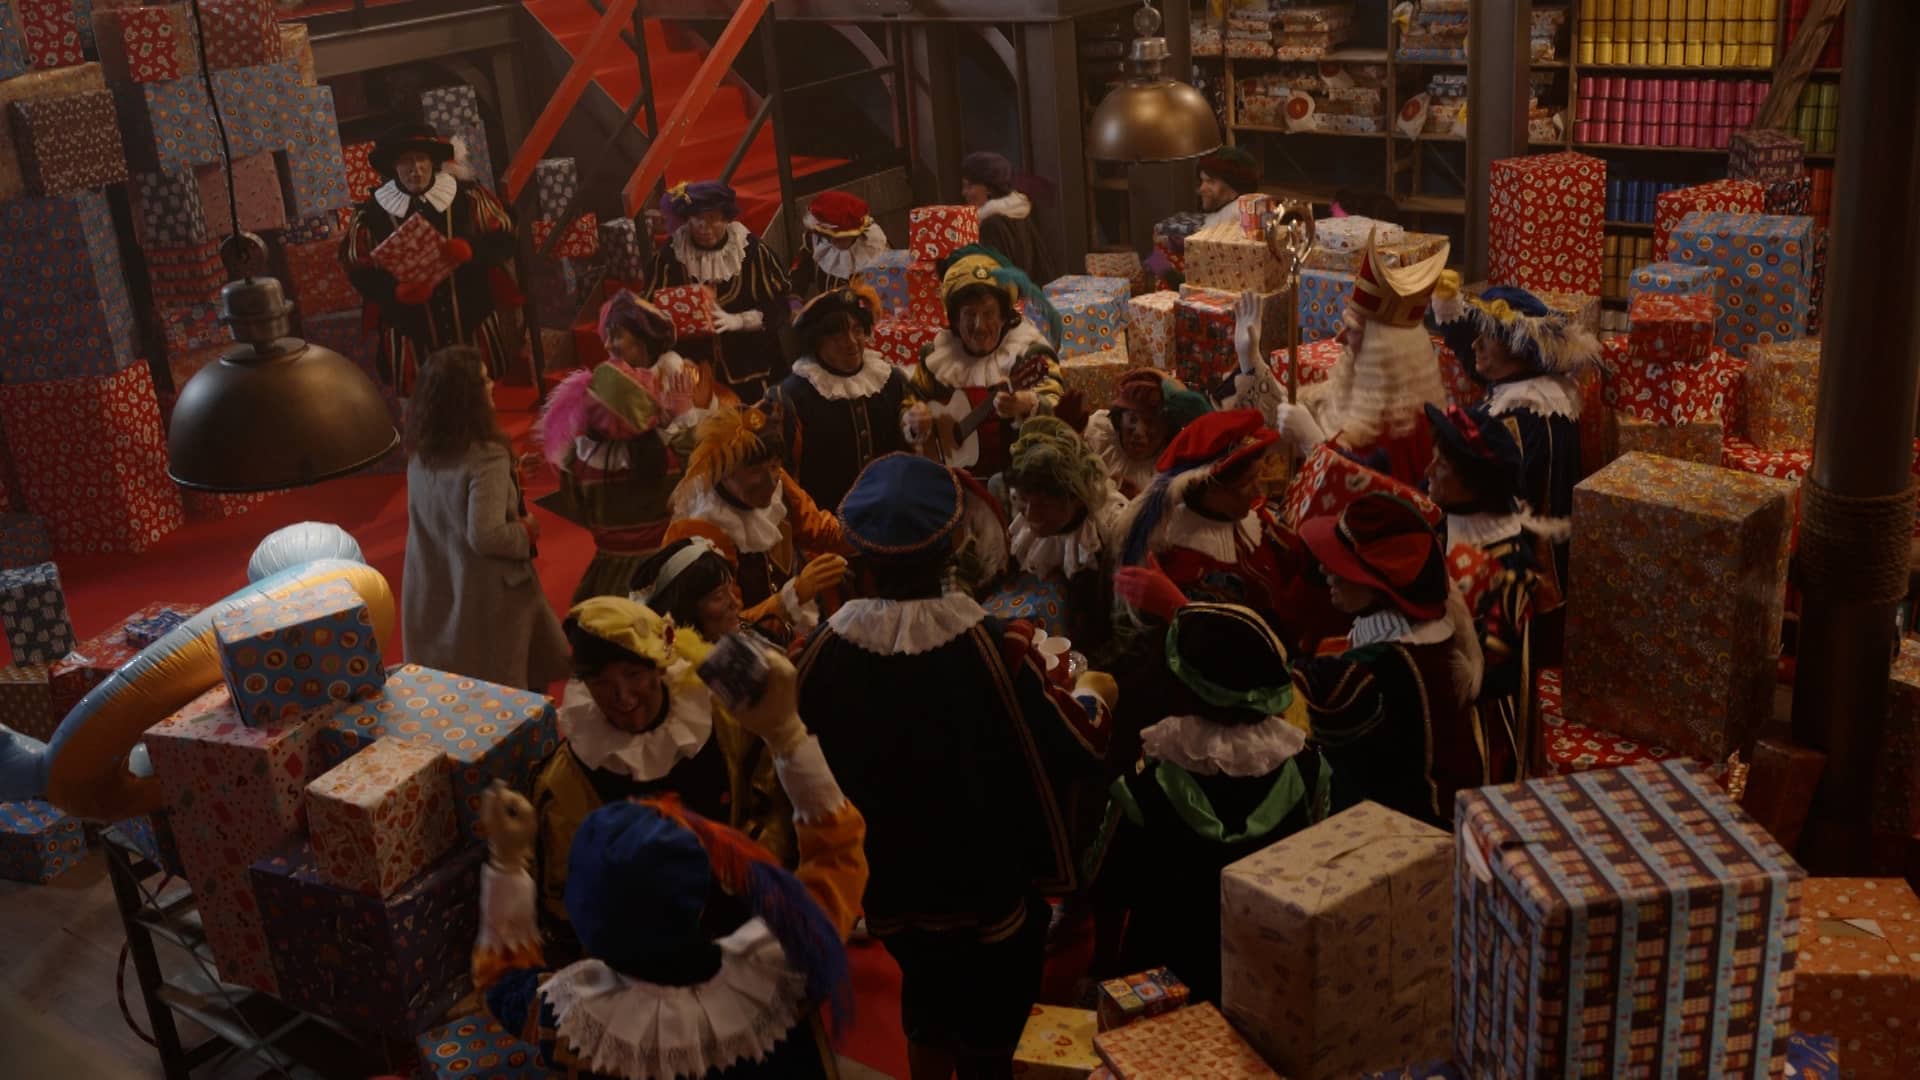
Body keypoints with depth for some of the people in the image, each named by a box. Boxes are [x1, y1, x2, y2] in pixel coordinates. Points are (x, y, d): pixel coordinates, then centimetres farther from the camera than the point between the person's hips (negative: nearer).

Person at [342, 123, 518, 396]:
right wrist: (396, 291, -22)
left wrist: (472, 249, -25)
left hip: (473, 324, 1)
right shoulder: (370, 213, -7)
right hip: (410, 333, -1)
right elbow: (360, 272, -2)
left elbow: (504, 240, -2)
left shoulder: (468, 195, -7)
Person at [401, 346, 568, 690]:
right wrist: (527, 531, -11)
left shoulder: (421, 453, 0)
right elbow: (485, 536, -29)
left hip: (432, 593, 7)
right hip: (483, 594, -7)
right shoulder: (486, 457, -25)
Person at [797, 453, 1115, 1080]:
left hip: (898, 881, 3)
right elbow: (1079, 750, -18)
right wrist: (1092, 694, 4)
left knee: (928, 1013, 30)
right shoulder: (994, 648, -30)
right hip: (993, 884, -3)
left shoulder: (823, 651, -20)